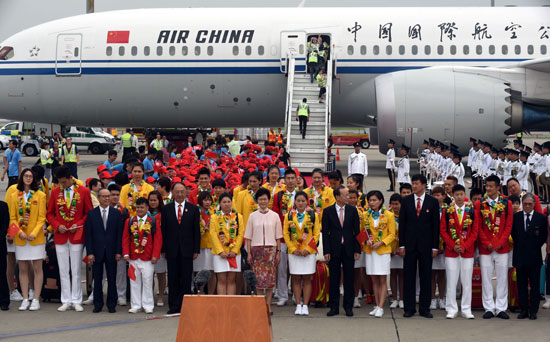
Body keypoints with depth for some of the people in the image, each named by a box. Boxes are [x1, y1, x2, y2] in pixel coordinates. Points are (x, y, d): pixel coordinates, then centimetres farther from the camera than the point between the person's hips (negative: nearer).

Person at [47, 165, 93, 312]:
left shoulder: (84, 191, -2)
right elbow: (50, 213, 10)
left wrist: (78, 225, -11)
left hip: (76, 236, -2)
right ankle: (66, 301, 13)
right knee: (63, 271, 6)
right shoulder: (55, 192, 5)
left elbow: (89, 213, 2)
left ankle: (76, 301, 11)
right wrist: (57, 225, -7)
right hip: (60, 236, 2)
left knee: (76, 271, 3)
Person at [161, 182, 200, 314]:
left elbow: (197, 230, 4)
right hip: (172, 250, 1)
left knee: (186, 280, 1)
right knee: (173, 280, 4)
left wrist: (196, 250, -2)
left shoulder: (193, 209, 5)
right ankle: (173, 307, 10)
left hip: (187, 250, -1)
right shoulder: (166, 209, 7)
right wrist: (163, 249, 0)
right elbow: (163, 230, 6)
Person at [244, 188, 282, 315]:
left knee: (270, 277, -2)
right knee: (258, 277, -4)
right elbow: (248, 236, 6)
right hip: (256, 249, 0)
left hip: (271, 249, 0)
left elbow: (278, 236, 8)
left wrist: (278, 252, 2)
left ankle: (268, 304, 3)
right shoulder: (253, 216, 6)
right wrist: (249, 253, 0)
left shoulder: (274, 216, 6)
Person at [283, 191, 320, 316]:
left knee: (307, 279, 1)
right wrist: (293, 249, -7)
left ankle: (305, 306, 5)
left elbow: (317, 233, 0)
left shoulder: (313, 215, 3)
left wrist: (308, 249, -10)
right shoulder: (288, 216, 6)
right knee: (296, 279, 3)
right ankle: (298, 305, 9)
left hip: (309, 252, -1)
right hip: (294, 252, 1)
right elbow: (285, 234, 4)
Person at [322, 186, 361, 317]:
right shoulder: (328, 211, 1)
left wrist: (357, 250, -1)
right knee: (334, 279, 4)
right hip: (334, 250, -1)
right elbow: (325, 232, 0)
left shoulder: (352, 210, 4)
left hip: (349, 249, 1)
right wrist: (326, 251, -7)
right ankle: (334, 307, 12)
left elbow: (357, 231, 5)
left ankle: (348, 306, 13)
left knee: (349, 279, 4)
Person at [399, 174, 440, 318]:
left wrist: (435, 246, -3)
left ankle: (425, 308, 10)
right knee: (409, 276, 3)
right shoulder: (406, 201, 4)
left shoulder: (433, 202, 1)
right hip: (410, 244, 1)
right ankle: (409, 308, 9)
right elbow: (402, 223, 5)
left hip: (426, 244, -1)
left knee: (426, 277, 3)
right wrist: (401, 244, -1)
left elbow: (436, 225, 1)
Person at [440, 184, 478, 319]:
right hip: (451, 252, 0)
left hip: (468, 251, 0)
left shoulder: (472, 211, 4)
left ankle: (466, 310, 10)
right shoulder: (446, 211, 4)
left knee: (467, 282, 3)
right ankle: (452, 310, 9)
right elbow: (443, 231, 1)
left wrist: (464, 246, -9)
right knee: (451, 282, 1)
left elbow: (475, 231, 2)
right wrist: (453, 246, -9)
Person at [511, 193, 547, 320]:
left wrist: (535, 247, 3)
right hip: (520, 257, 1)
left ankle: (533, 310, 10)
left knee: (535, 286, 3)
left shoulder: (541, 218, 0)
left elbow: (544, 236, 6)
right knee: (521, 285, 6)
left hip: (534, 257, -1)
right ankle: (523, 310, 13)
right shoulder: (515, 217, 3)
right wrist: (519, 246, 6)